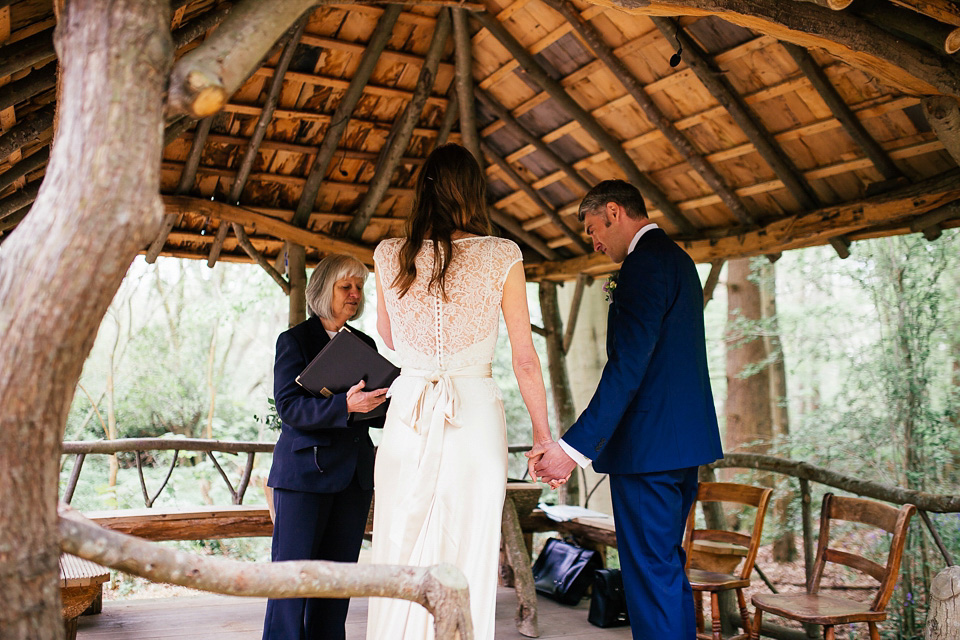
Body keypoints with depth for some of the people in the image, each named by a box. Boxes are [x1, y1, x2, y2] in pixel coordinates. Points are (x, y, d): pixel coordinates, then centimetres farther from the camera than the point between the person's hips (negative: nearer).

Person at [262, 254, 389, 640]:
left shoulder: (364, 344, 15)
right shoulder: (294, 340, -1)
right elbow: (288, 406, -13)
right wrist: (344, 406, -27)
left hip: (354, 475, 5)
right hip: (305, 471, -5)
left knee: (339, 570, 8)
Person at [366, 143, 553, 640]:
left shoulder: (389, 256, 2)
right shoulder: (501, 257, -5)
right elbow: (525, 360, -2)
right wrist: (542, 435, 7)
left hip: (407, 418, 2)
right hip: (476, 418, -2)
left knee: (400, 566, 12)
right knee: (466, 571, 8)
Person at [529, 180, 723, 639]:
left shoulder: (645, 262, -15)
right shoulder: (678, 260, 17)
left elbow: (627, 367, -25)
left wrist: (574, 447, -27)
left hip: (648, 446, -11)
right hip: (685, 442, 11)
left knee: (650, 572, -3)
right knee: (667, 565, 19)